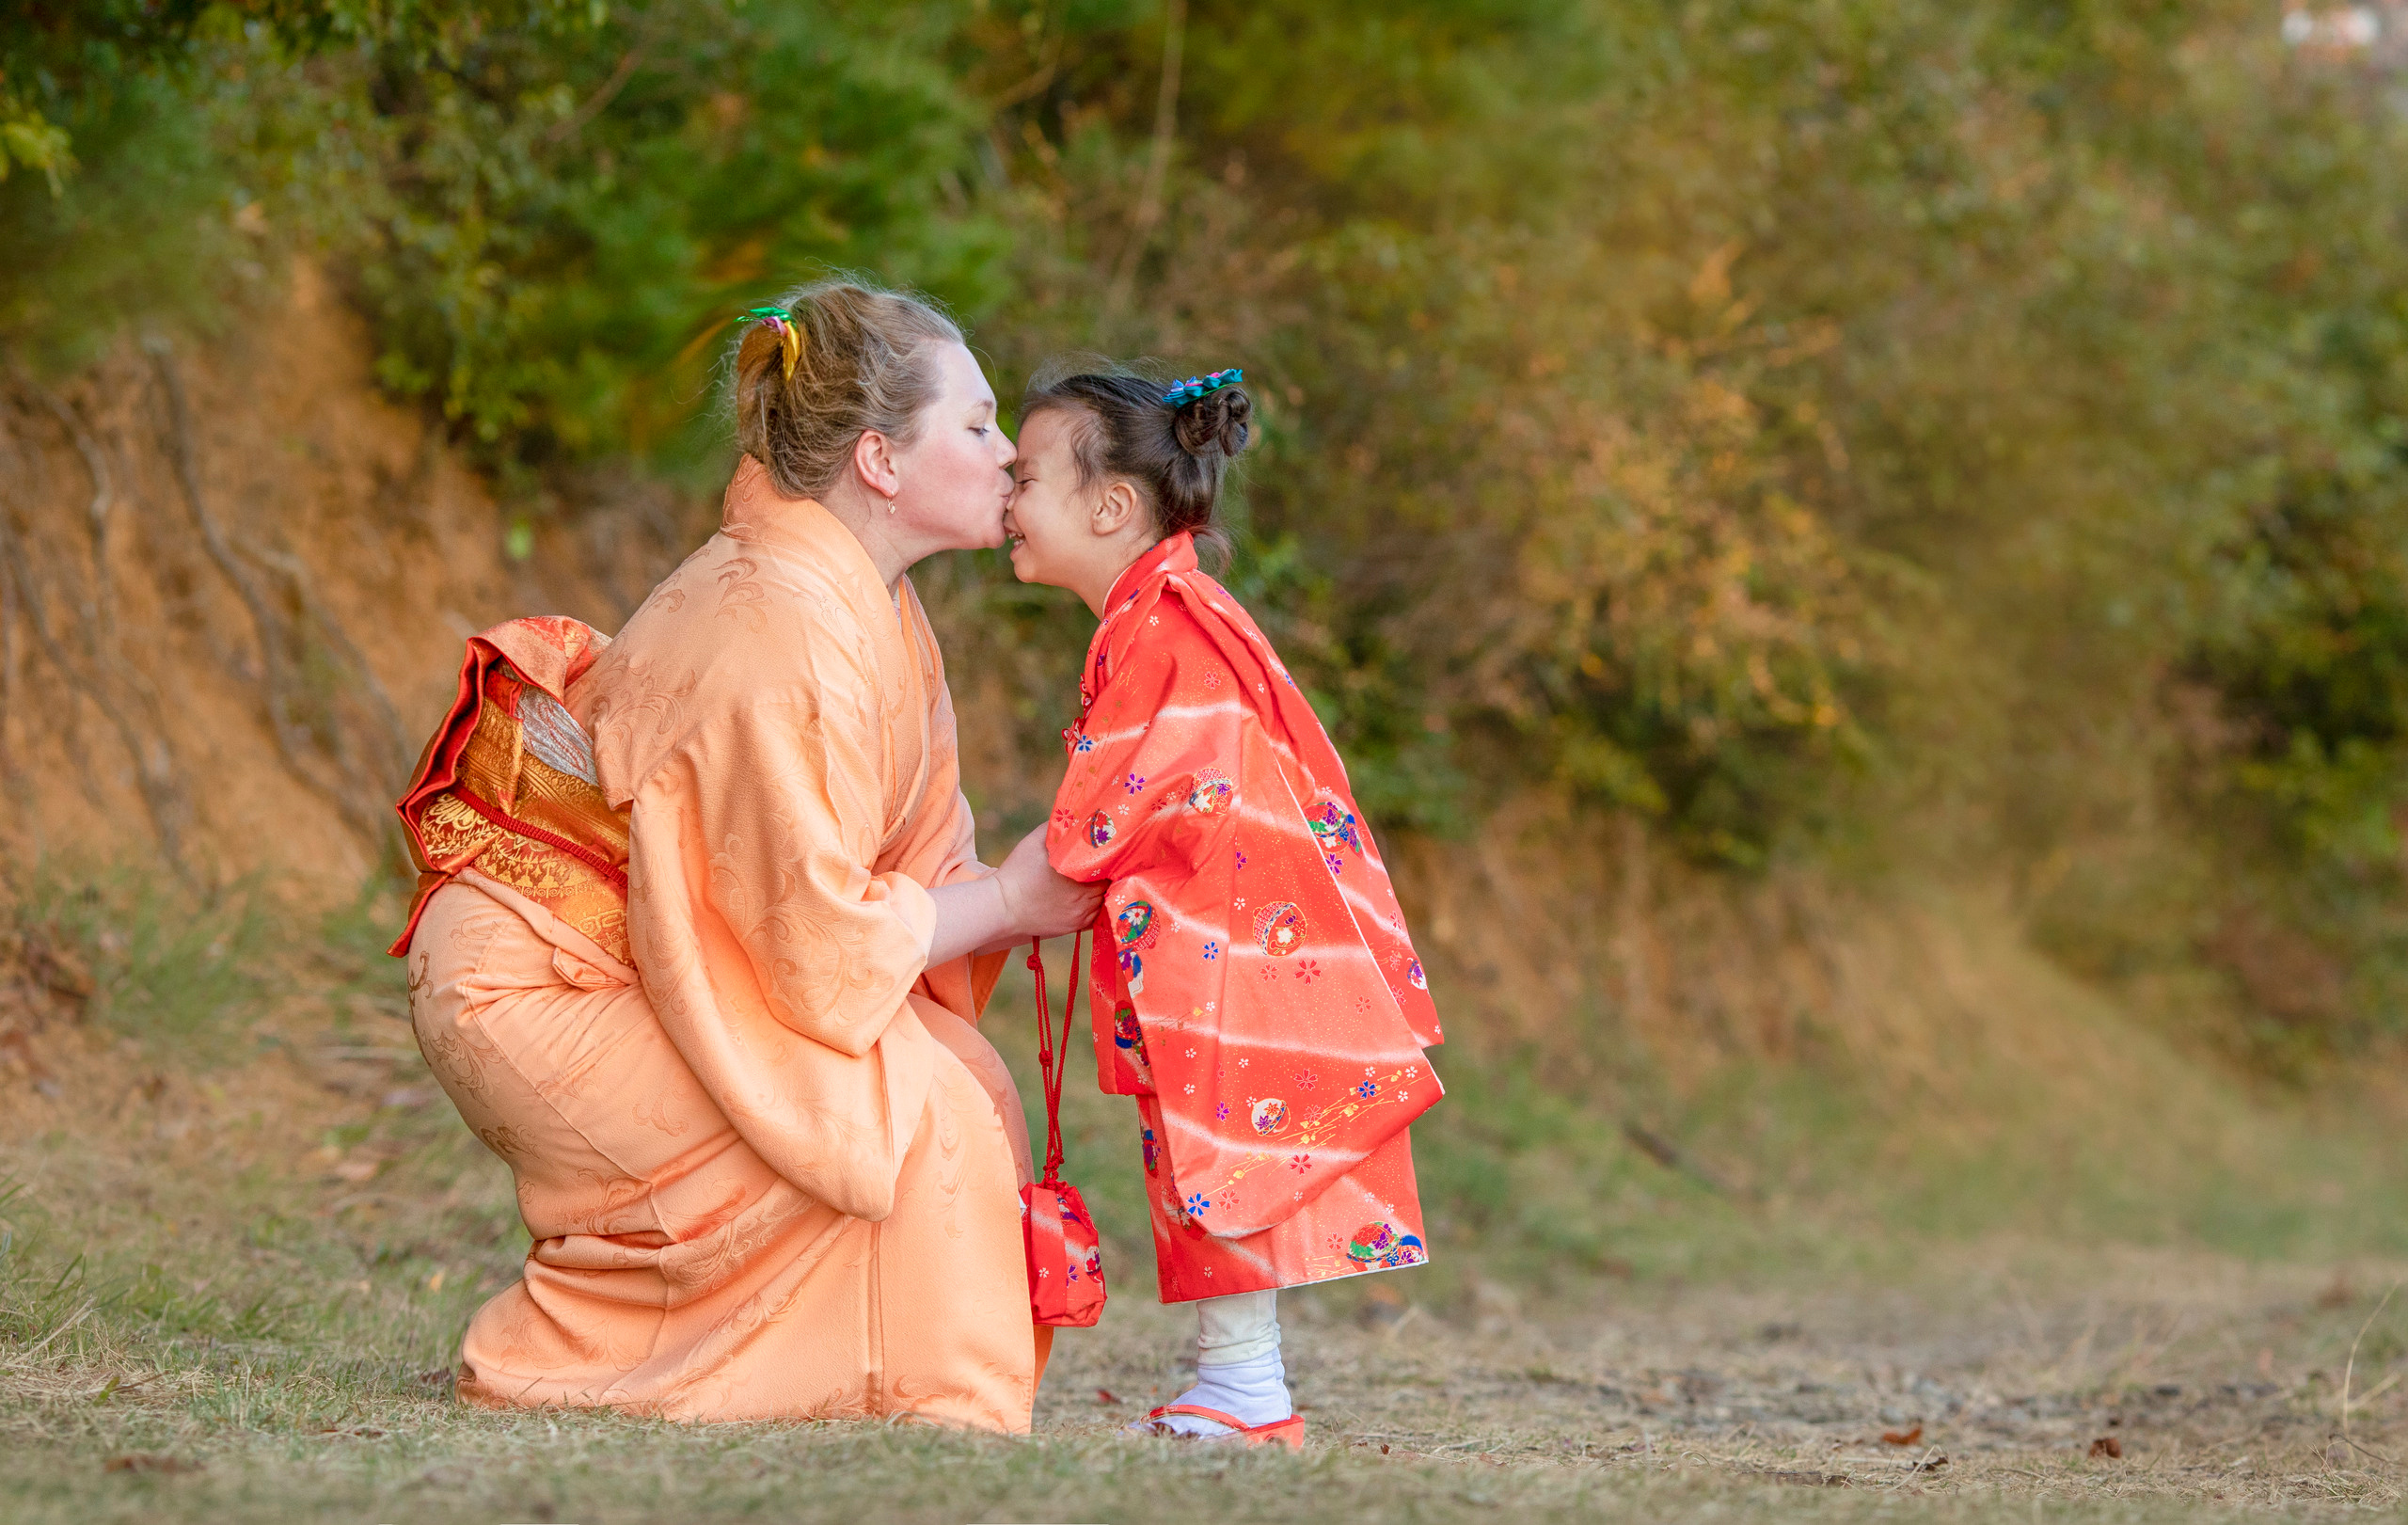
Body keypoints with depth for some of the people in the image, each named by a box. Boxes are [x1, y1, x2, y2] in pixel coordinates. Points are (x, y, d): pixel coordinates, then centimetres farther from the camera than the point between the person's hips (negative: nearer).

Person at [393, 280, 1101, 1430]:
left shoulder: (870, 609, 5)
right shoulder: (782, 637, -26)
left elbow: (911, 866, 7)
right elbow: (822, 944, -24)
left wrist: (1030, 895, -10)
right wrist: (1008, 901, -12)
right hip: (535, 987, -10)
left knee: (964, 1087, 0)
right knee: (907, 1113, -18)